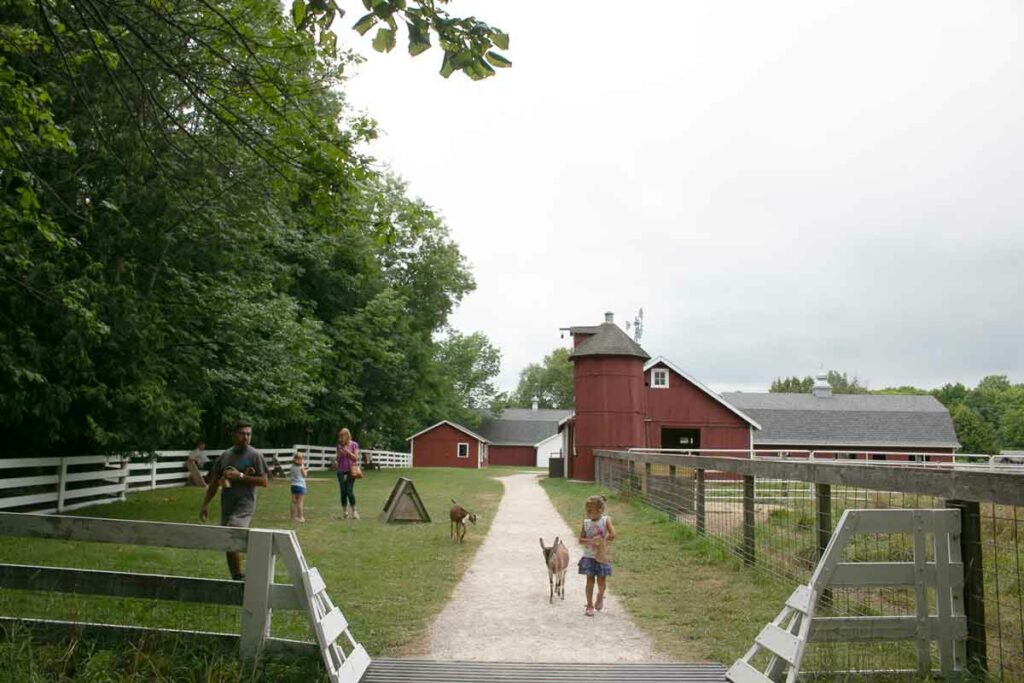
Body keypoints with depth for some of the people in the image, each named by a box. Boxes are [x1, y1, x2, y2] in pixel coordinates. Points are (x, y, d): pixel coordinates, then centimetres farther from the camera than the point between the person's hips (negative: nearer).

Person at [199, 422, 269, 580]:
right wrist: (205, 505, 10)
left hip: (244, 507, -6)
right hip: (226, 506, 6)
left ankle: (238, 578, -4)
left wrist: (240, 476, -17)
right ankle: (236, 579, 22)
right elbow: (214, 482, 15)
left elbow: (264, 482, -10)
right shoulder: (225, 455, 9)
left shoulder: (255, 455, -6)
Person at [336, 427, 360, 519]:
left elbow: (356, 458, -6)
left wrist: (347, 451, -14)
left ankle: (354, 511, 2)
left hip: (350, 470, -3)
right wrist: (336, 462, -10)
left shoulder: (354, 445, -1)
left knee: (349, 491, -12)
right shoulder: (339, 445, 7)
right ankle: (344, 512, 11)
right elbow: (338, 458, 12)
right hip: (341, 471, 3)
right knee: (343, 492, 3)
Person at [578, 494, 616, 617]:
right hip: (589, 556, 2)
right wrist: (591, 541, -19)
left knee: (601, 581, 6)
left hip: (602, 556, -2)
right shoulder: (586, 522, -3)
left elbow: (612, 535, -22)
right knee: (590, 580, 5)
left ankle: (600, 597, 36)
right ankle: (589, 606, 16)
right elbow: (581, 539, -4)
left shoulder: (606, 520, -10)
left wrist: (601, 540, -17)